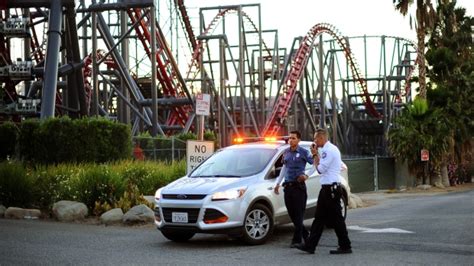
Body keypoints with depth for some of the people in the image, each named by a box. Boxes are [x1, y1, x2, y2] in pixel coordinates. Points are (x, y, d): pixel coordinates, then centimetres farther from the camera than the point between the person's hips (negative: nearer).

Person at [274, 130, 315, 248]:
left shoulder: (303, 152, -5)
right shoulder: (286, 152, 12)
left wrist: (306, 175, -12)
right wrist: (277, 183, 22)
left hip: (298, 186, -6)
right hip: (288, 186, 6)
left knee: (298, 214, -5)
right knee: (291, 214, 8)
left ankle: (296, 240, -2)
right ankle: (305, 234, 23)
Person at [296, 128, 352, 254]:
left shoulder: (329, 150, -17)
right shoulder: (329, 149, 16)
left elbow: (320, 169, -17)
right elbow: (322, 167, 17)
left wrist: (315, 155, -6)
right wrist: (316, 155, 9)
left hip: (331, 188, -11)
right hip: (327, 188, 11)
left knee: (336, 218, -4)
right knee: (319, 217, 9)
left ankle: (345, 246, 3)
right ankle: (310, 245, 11)